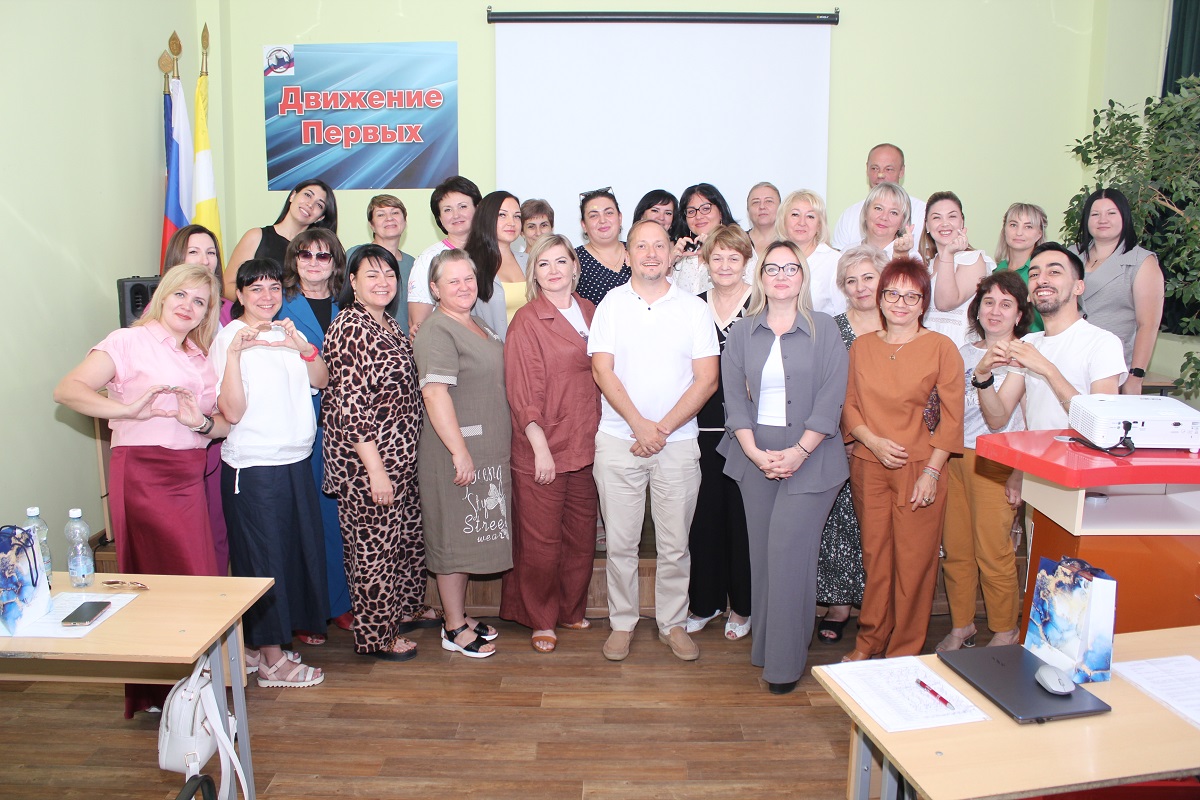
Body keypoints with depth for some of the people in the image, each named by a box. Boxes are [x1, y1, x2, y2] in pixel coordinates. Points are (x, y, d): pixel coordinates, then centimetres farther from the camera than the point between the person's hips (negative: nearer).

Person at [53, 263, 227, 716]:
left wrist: (202, 423, -10)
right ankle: (159, 693, 9)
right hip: (142, 472, -6)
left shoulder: (201, 358, 18)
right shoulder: (130, 342, 0)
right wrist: (128, 409, -22)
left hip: (190, 476, 6)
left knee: (200, 581, 5)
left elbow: (226, 423, 11)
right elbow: (67, 390, -11)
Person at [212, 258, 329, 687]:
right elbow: (233, 411, -18)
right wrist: (234, 353, -26)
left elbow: (321, 380, 2)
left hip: (296, 460, 7)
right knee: (264, 558, 2)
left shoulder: (286, 333, 11)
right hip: (253, 467, -7)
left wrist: (303, 345, -14)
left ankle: (259, 643, 29)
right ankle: (271, 660, 15)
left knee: (297, 551, 12)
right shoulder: (229, 338, -9)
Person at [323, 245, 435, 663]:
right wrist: (375, 468, -22)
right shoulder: (350, 328, -17)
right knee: (375, 547, 3)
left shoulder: (389, 324, 11)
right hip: (366, 462, -9)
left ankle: (406, 608, 40)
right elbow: (349, 405, -21)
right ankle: (376, 636, 18)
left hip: (401, 457, 9)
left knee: (410, 536, 21)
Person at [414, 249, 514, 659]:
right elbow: (435, 394, -24)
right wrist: (460, 451, -27)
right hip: (456, 451, -9)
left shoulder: (477, 325, 14)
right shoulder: (437, 332, -15)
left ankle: (460, 615, 29)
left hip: (487, 449, 9)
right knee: (454, 535, 1)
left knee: (470, 533, 16)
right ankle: (454, 629, 13)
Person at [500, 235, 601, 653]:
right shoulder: (526, 321, -8)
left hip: (587, 444, 6)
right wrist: (540, 447, -15)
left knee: (582, 535, 14)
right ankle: (541, 620, 22)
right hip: (542, 449, -5)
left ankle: (572, 610, 32)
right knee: (541, 540, 4)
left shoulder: (589, 311, 9)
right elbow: (522, 391, -11)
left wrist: (602, 435, 9)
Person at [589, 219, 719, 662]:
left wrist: (662, 428, -9)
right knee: (620, 542, 6)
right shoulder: (612, 303, 4)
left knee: (675, 544, 6)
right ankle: (622, 623, 22)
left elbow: (707, 379, -2)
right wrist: (639, 424, -13)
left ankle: (673, 623, 23)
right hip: (618, 440, 0)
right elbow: (602, 370, -3)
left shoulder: (694, 308, 4)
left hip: (678, 442, 0)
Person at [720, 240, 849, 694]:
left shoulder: (824, 330, 1)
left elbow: (831, 398, -5)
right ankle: (763, 647, 21)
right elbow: (734, 397, 2)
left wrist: (799, 452, -13)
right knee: (761, 552, 7)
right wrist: (755, 453, -9)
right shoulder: (742, 333, 8)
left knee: (789, 552, -7)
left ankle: (785, 662, 5)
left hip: (810, 457, -3)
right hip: (754, 456, 3)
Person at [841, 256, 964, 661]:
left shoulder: (942, 348, -3)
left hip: (919, 468, -3)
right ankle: (870, 640, 25)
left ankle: (905, 650, 18)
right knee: (874, 555, 10)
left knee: (914, 561, 2)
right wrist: (874, 441, -8)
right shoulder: (861, 346, 8)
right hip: (869, 465, 3)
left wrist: (931, 471, -11)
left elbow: (952, 417, -5)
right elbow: (848, 405, 9)